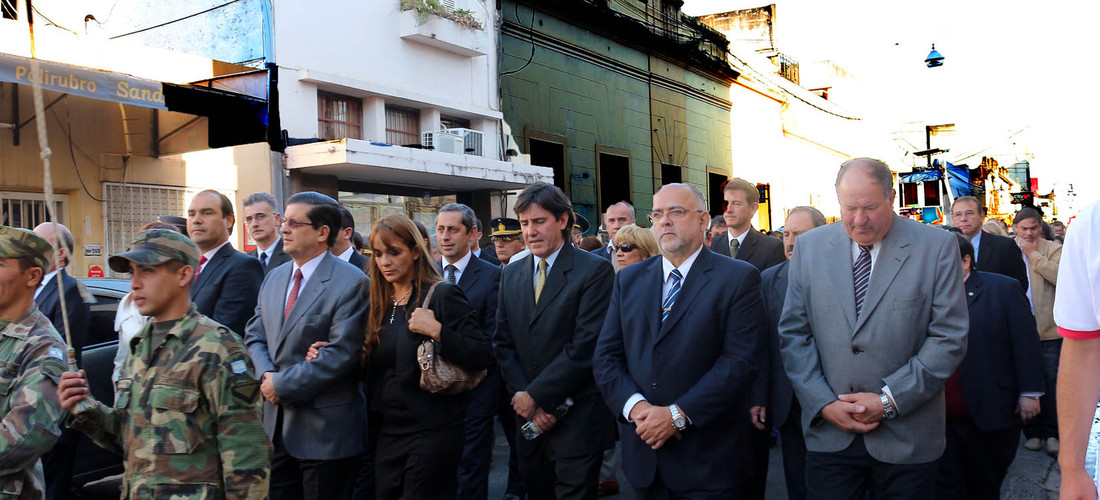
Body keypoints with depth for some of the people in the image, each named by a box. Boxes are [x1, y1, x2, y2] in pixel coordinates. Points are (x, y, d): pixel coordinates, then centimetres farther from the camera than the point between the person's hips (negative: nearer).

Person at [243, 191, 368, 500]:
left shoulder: (350, 282, -14)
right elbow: (254, 335, 12)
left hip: (325, 428, -7)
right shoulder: (275, 278, 11)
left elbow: (341, 354, -20)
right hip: (277, 424, 7)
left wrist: (282, 384, -15)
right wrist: (266, 375, -8)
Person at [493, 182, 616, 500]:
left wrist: (535, 395, -14)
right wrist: (524, 398, -5)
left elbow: (586, 346, -17)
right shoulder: (511, 274, 9)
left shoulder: (595, 271, -10)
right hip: (529, 417, 5)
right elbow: (503, 344, 7)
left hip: (577, 422, -5)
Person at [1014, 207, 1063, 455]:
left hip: (1048, 330, -1)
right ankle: (1033, 432, 21)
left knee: (1051, 383, 3)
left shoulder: (1052, 249, 2)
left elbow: (1061, 277, -16)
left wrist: (1034, 254, -13)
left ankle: (1052, 433, 16)